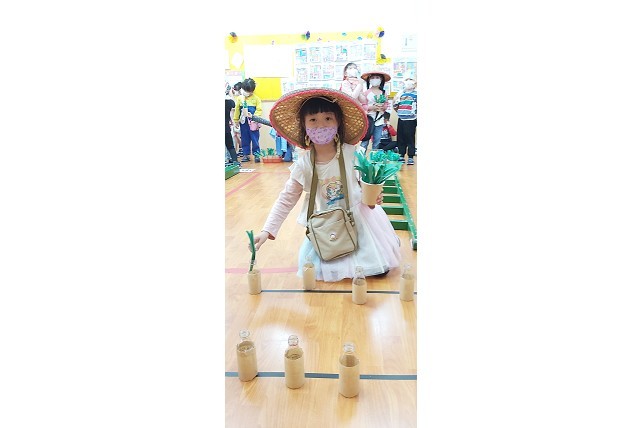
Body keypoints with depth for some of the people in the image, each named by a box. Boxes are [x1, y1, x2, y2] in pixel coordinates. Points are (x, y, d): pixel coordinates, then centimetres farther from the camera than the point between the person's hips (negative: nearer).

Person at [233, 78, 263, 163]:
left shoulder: (256, 99, -3)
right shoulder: (239, 98, 4)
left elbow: (259, 110, -5)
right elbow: (237, 110, 9)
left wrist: (253, 116, -20)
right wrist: (236, 120, 9)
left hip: (253, 123, -3)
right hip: (243, 122, 3)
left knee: (255, 139, 0)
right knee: (244, 139, 9)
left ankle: (256, 154, 8)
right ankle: (246, 155, 18)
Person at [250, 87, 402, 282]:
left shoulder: (352, 154, -17)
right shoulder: (303, 165, -14)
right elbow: (286, 199, -7)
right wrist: (267, 230, -14)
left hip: (358, 218, -1)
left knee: (378, 267, 4)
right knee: (313, 267, 0)